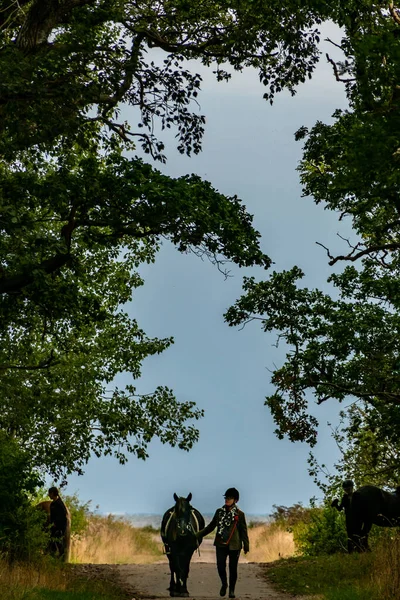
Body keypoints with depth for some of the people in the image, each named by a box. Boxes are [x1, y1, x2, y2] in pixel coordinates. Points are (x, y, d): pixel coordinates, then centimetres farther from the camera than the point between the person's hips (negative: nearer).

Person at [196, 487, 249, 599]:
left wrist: (246, 546, -1)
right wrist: (197, 535, 9)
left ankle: (232, 589, 21)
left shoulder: (239, 514, -2)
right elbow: (211, 526, 13)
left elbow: (243, 531, 1)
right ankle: (224, 584, 23)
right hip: (221, 544, 2)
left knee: (233, 568, 3)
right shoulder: (219, 511, 6)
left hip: (234, 545, -2)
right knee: (220, 566, -4)